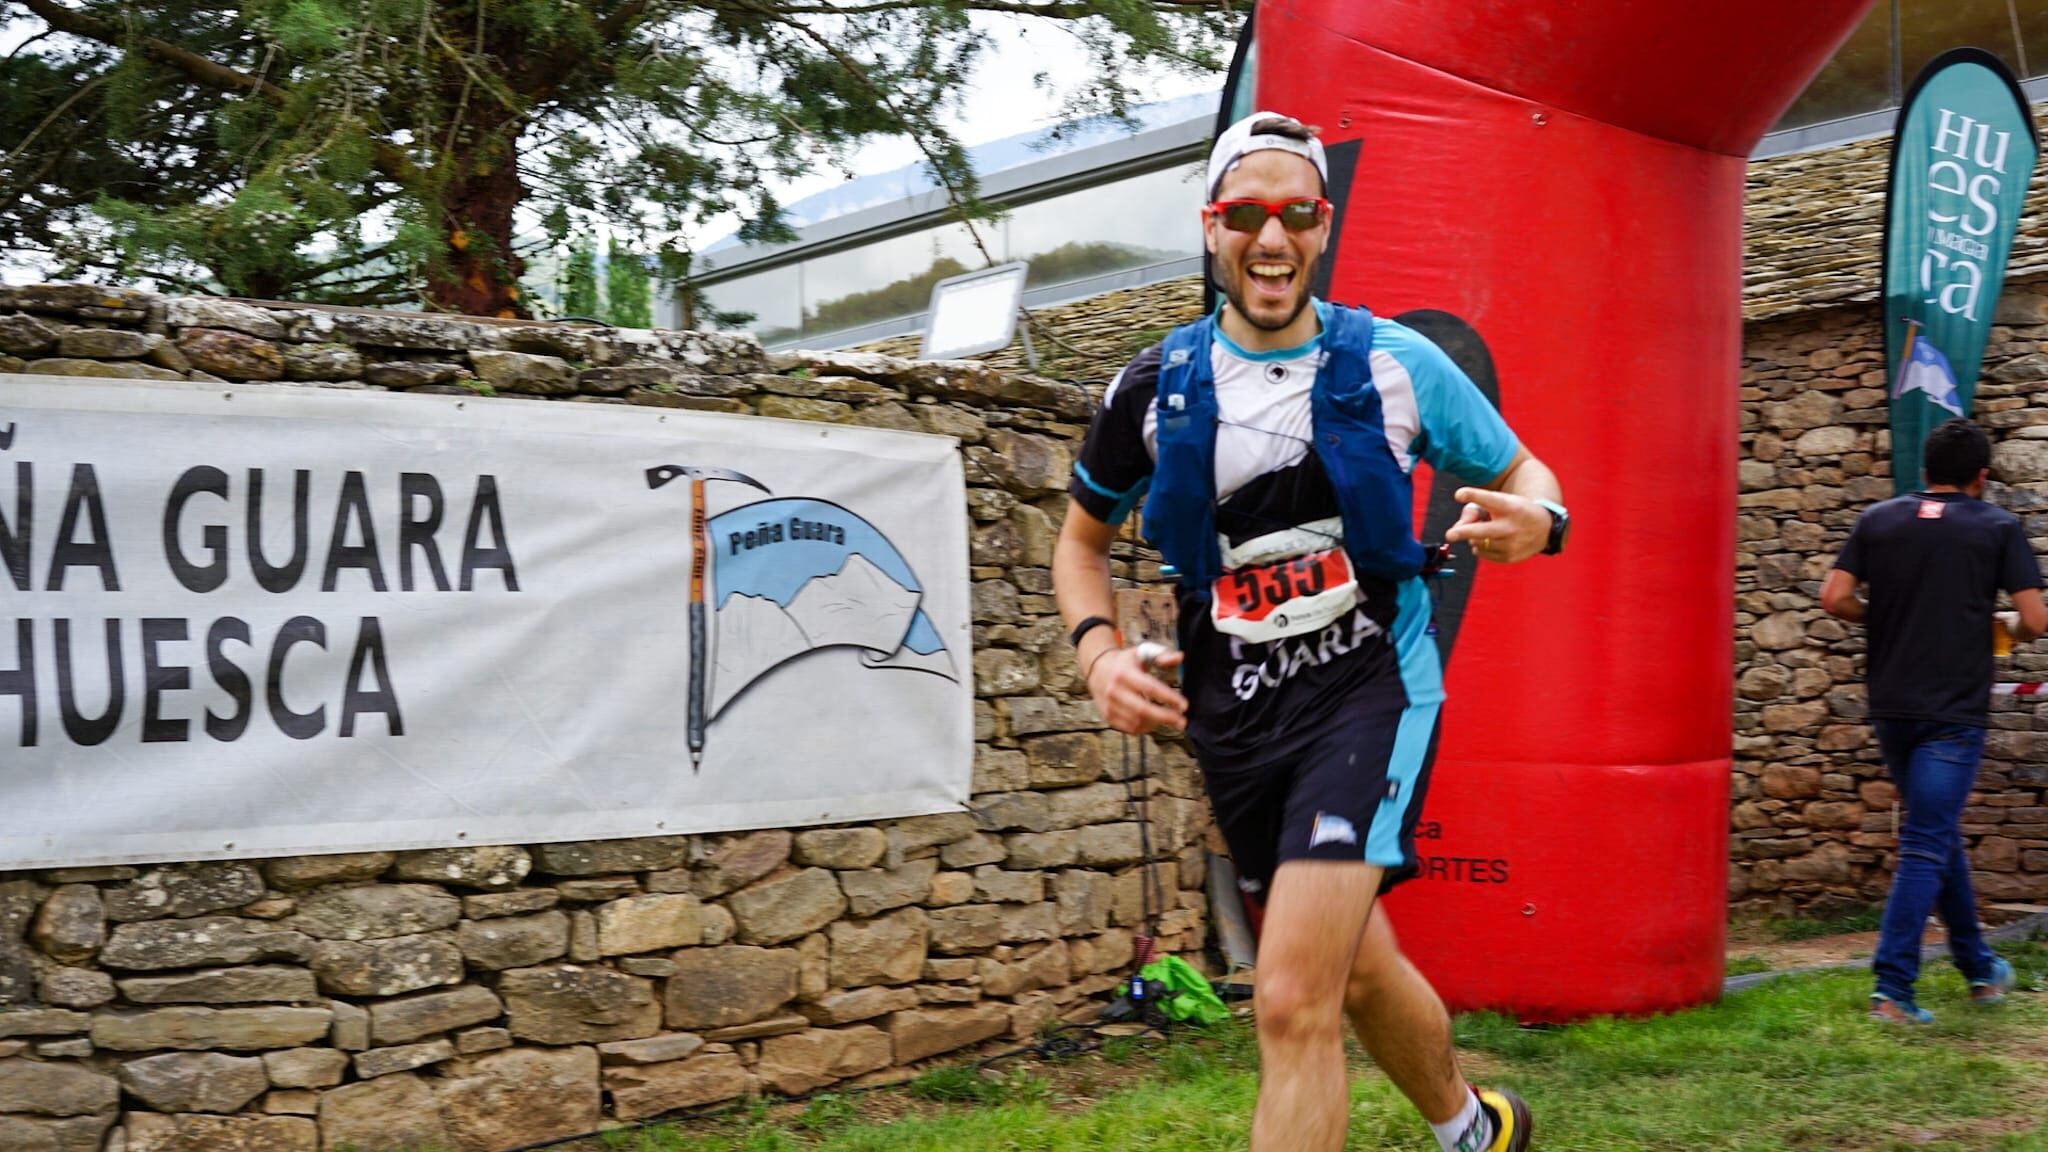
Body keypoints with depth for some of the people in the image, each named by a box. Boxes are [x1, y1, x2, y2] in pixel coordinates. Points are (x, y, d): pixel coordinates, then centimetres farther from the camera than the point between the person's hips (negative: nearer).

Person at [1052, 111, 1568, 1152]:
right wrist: (1099, 652, -5)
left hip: (1370, 684, -4)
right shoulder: (1155, 388, 1)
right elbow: (1082, 537, 13)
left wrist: (1536, 521, -17)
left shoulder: (1394, 363, -5)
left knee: (1293, 1000, -19)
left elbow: (1520, 475, 7)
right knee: (1358, 970, 20)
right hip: (1234, 713, 4)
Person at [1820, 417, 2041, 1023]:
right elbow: (2035, 620, -8)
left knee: (1941, 834, 19)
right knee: (1927, 846, -4)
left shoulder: (1877, 519, 5)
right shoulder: (1998, 526, -2)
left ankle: (1977, 965, 32)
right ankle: (1892, 987, -9)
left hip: (1890, 705, 4)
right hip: (1955, 709, -4)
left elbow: (1834, 597, -3)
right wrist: (2005, 625, 14)